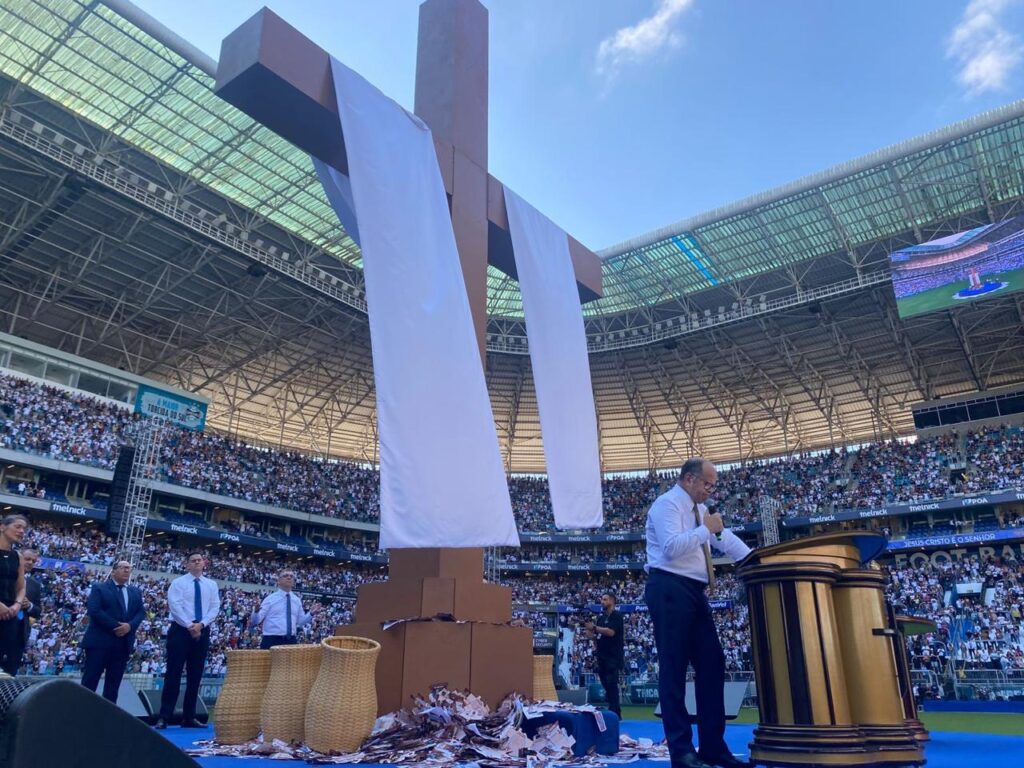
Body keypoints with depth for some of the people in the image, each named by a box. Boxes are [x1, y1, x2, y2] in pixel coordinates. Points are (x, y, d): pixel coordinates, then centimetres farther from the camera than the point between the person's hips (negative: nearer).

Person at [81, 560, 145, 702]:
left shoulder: (136, 592, 17)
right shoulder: (99, 588, 1)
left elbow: (141, 612, 8)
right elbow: (93, 610, -12)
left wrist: (130, 625, -13)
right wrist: (115, 626, -16)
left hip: (123, 643, 5)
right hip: (99, 641, -5)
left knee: (113, 684, 8)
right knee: (89, 681, -3)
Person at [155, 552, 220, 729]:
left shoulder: (211, 585, 11)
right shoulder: (178, 583, 1)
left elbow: (215, 608, 3)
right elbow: (175, 606, -11)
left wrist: (201, 624, -13)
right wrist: (189, 626, -18)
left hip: (202, 632, 4)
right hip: (180, 630, -4)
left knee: (195, 675, 7)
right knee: (173, 674, -5)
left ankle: (189, 717, 14)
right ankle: (164, 717, 0)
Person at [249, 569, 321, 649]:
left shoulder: (297, 600, 12)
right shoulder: (270, 599, -1)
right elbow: (255, 621, -6)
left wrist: (311, 613, 0)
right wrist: (256, 610, -27)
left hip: (291, 641, 4)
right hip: (271, 641, -4)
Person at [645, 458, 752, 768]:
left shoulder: (699, 509, 19)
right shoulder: (666, 504, -10)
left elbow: (726, 539, 17)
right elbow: (671, 548, -23)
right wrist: (705, 529, -17)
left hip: (694, 592, 10)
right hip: (670, 590, -10)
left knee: (712, 663, 8)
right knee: (674, 668, -6)